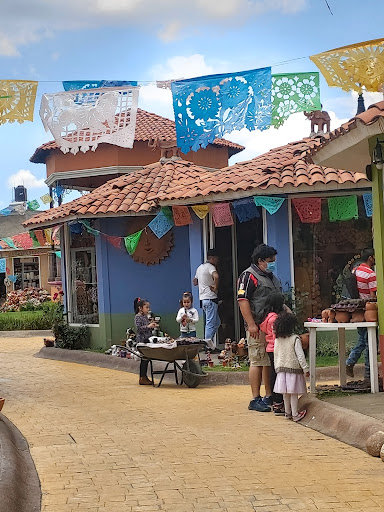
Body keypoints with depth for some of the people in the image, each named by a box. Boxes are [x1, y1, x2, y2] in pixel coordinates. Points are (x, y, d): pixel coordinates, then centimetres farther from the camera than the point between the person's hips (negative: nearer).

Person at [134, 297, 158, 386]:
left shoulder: (145, 316, 16)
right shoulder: (138, 317, -10)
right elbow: (138, 328, -19)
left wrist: (152, 326, 6)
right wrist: (148, 326, -23)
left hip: (147, 340, 9)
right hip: (141, 340, -9)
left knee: (146, 359, 10)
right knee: (144, 359, -8)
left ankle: (144, 377, 15)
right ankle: (142, 378, -4)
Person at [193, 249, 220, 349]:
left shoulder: (200, 268, 17)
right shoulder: (210, 267, -12)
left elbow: (195, 282, 29)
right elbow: (216, 276, -34)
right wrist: (216, 287, -21)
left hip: (203, 298, 9)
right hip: (211, 298, -9)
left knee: (216, 322, 15)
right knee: (211, 322, -7)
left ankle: (209, 341, 12)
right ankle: (208, 342, -9)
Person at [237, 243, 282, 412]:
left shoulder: (271, 277, 22)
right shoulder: (248, 276, -7)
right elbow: (243, 300, -16)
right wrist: (251, 324, -22)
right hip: (258, 327, -9)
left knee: (270, 362, 11)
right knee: (257, 362, -8)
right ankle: (255, 400, -4)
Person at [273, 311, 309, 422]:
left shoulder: (277, 340, 3)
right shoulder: (295, 339, -13)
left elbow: (276, 355, 10)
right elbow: (300, 355, -14)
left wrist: (277, 368, 20)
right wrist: (306, 368, -8)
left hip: (281, 368, 5)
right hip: (294, 368, -5)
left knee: (286, 393, 13)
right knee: (294, 393, 1)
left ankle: (287, 413, 22)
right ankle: (295, 414, 5)